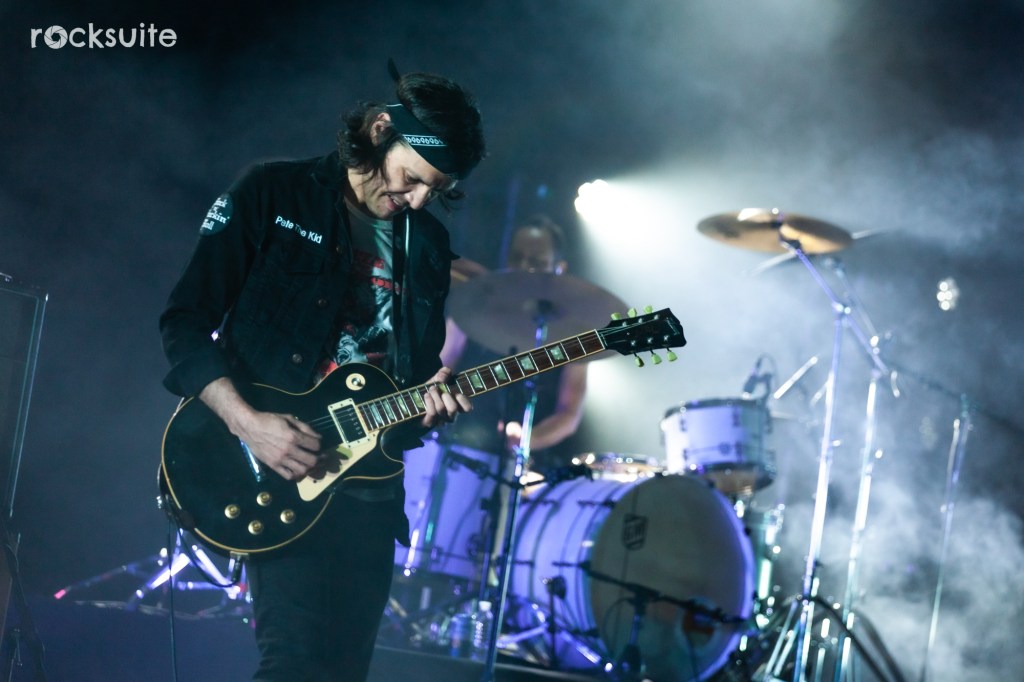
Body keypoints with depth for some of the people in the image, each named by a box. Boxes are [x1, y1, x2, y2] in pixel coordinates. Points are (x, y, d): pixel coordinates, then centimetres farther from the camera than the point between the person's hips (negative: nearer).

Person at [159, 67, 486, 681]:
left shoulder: (429, 246, 13)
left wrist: (429, 400, -4)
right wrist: (248, 421, -18)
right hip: (273, 474, -6)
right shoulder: (272, 195, -4)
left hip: (368, 486, 6)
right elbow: (186, 323, -6)